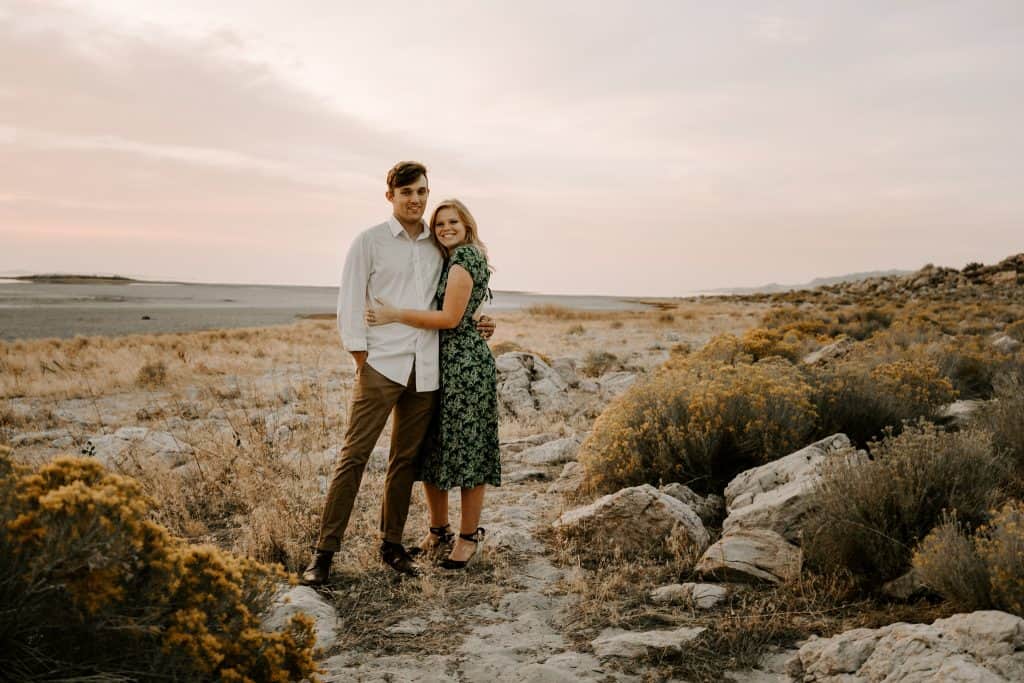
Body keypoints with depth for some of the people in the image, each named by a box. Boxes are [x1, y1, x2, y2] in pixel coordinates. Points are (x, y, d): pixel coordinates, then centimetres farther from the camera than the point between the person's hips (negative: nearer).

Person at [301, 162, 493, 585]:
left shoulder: (438, 246, 14)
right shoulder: (369, 242, 1)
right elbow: (350, 304, -2)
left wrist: (476, 325, 7)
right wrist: (362, 363, -6)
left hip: (426, 369, 4)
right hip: (381, 365, -4)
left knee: (406, 459, 9)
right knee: (354, 455, -6)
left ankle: (392, 544, 20)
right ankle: (325, 551, -1)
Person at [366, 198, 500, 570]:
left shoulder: (464, 257, -10)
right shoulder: (450, 260, 18)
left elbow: (450, 318, -18)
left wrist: (395, 315, -16)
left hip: (465, 363, -10)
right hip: (440, 363, 10)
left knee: (466, 451, -1)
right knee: (431, 450, 11)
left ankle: (469, 537, 11)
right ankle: (437, 530, 24)